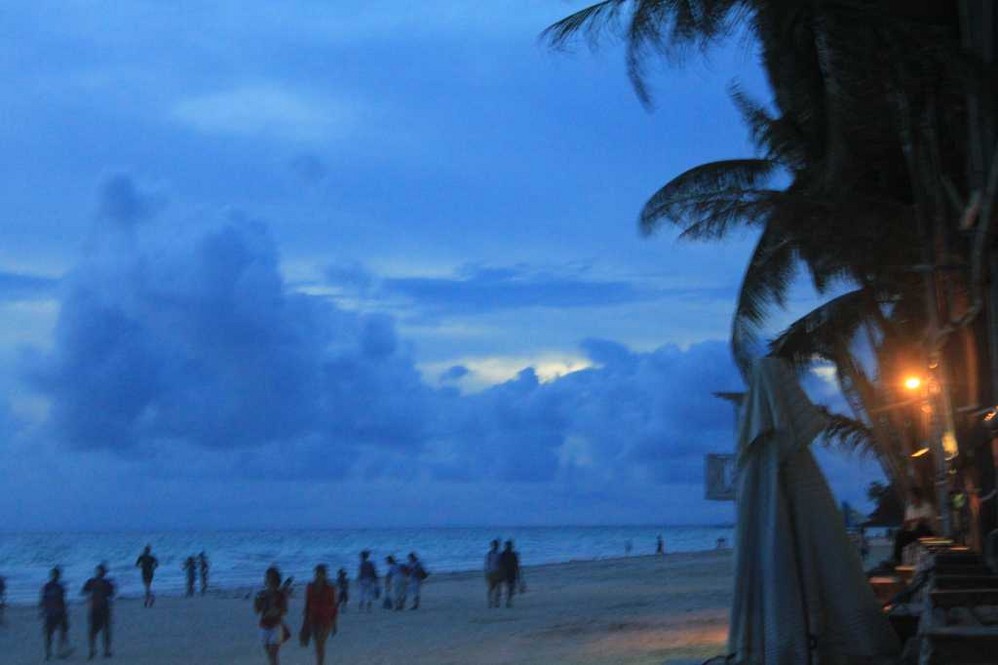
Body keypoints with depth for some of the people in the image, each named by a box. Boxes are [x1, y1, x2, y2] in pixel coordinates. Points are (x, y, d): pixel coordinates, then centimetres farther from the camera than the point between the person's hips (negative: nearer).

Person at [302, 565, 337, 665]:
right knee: (318, 645, 12)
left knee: (320, 645, -11)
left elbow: (333, 607, -2)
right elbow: (307, 604, 8)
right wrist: (306, 622, 8)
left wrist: (334, 624, -1)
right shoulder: (310, 587, 2)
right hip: (313, 619, 4)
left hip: (326, 619, -4)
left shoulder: (330, 588, -7)